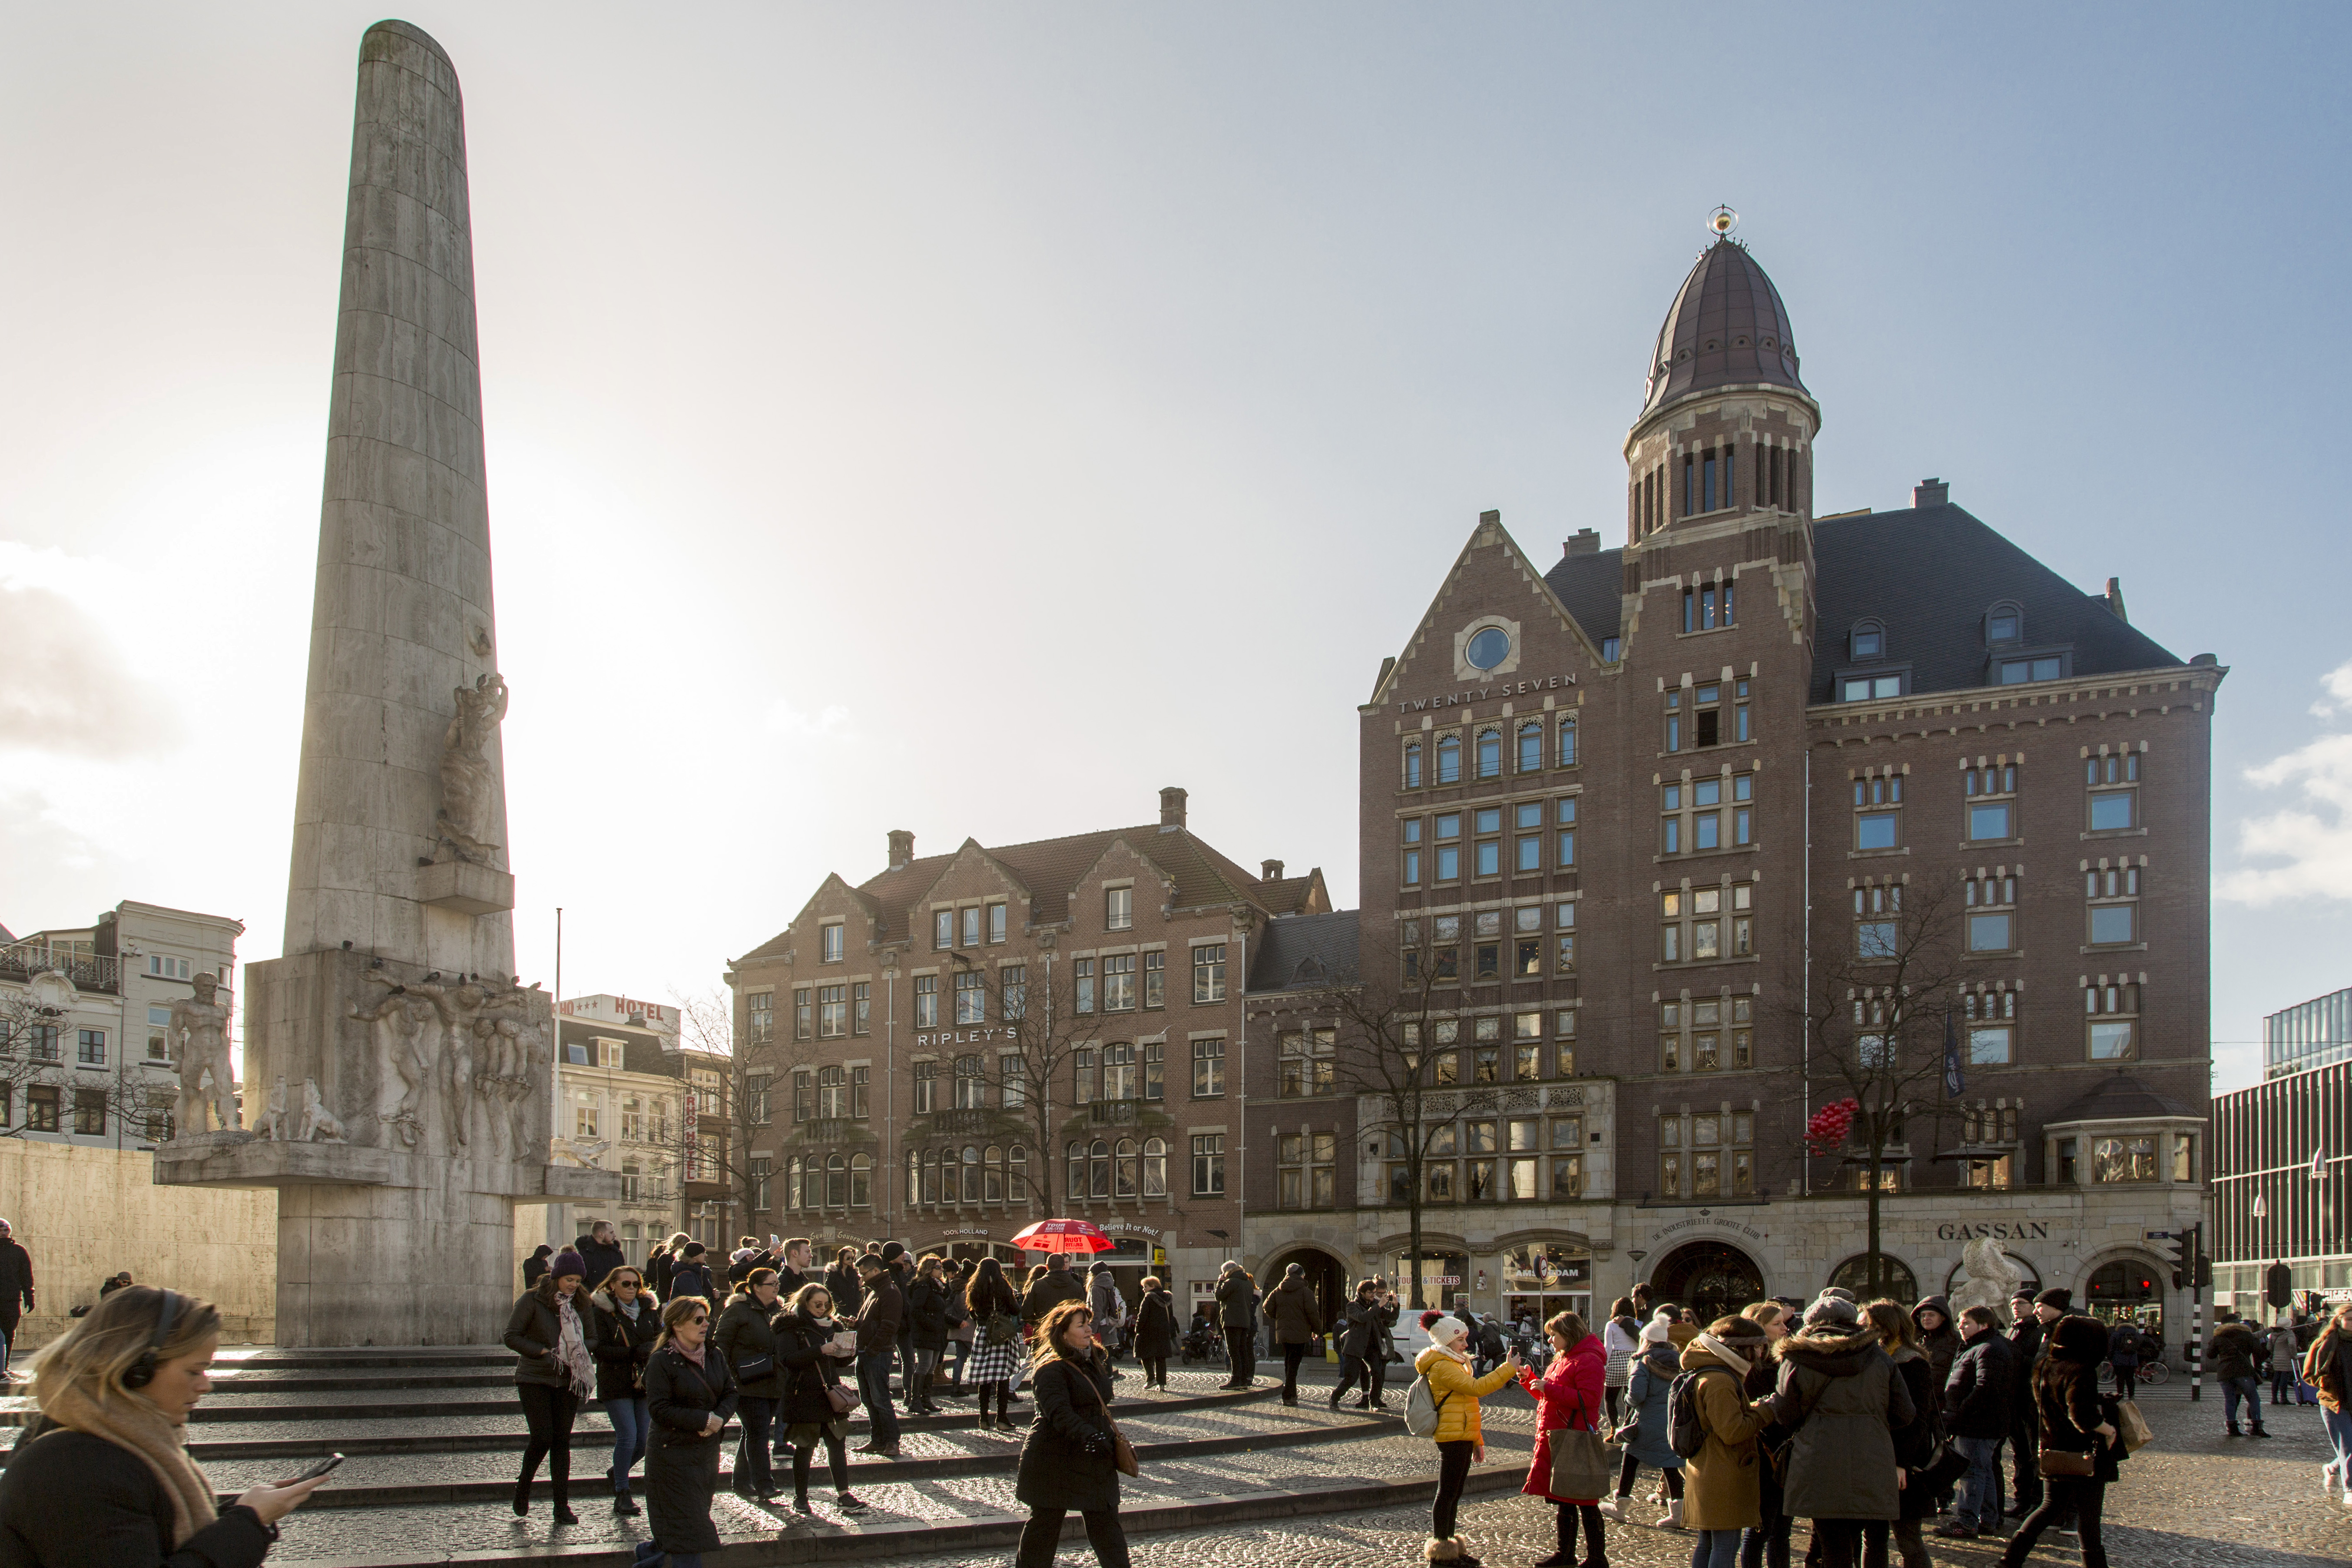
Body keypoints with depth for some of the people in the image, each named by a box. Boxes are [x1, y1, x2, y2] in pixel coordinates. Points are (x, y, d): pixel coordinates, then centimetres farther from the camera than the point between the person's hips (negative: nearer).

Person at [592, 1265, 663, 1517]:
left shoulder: (648, 1311, 12)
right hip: (616, 1385, -5)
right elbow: (600, 1350, -12)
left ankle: (616, 1472, 29)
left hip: (644, 1383, 5)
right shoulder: (602, 1312, -3)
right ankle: (622, 1496, 1)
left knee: (645, 1439, 1)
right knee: (628, 1437, -11)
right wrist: (635, 1354, -19)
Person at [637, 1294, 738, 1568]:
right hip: (673, 1452, -7)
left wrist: (720, 1418, -13)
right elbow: (659, 1409, -17)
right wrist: (703, 1420, -20)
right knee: (685, 1524, -6)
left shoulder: (714, 1357, 7)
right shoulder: (661, 1361, -12)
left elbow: (730, 1392, 8)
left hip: (708, 1450, 7)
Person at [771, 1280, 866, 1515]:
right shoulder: (791, 1327, -5)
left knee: (837, 1444, 2)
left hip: (831, 1395, 5)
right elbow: (787, 1358, -19)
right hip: (803, 1396, -5)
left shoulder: (832, 1326, 14)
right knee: (804, 1448, 2)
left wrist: (849, 1354, -3)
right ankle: (800, 1498, 13)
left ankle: (843, 1496, 4)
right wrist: (820, 1351, -26)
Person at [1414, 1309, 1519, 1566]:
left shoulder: (1456, 1364, 21)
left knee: (1454, 1494, 13)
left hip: (1463, 1438, 10)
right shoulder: (1442, 1366, -13)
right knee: (1447, 1494, -6)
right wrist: (1509, 1369, -20)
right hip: (1452, 1437, -10)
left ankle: (1449, 1547, 18)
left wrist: (1477, 1440, 20)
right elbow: (1476, 1388, -23)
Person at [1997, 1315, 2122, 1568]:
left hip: (2053, 1452, 8)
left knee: (2050, 1508, 19)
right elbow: (2082, 1415, -31)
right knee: (2088, 1518, 5)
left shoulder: (2044, 1367, 4)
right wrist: (2109, 1429, -16)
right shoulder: (2081, 1371, -21)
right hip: (2084, 1456, -8)